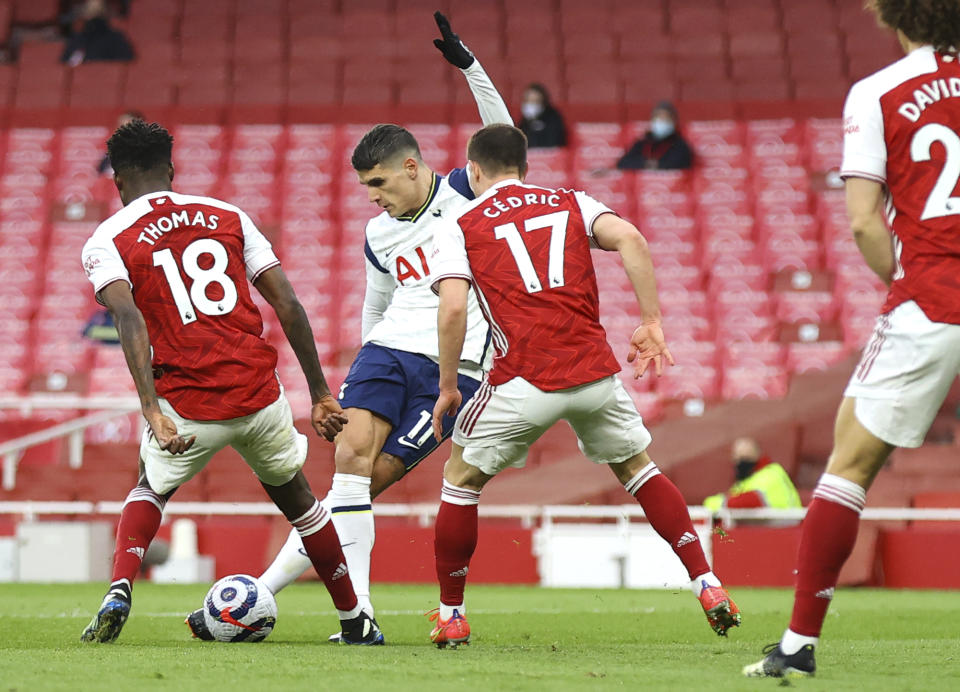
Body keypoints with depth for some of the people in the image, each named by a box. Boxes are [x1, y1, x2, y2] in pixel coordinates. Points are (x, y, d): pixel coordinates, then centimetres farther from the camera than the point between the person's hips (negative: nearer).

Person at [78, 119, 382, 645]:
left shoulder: (106, 242, 3)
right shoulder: (227, 217, 13)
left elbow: (129, 318, -16)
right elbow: (287, 304, 8)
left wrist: (152, 410, -22)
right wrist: (320, 393, 11)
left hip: (187, 405, -2)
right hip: (259, 395, 2)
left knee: (149, 491, 27)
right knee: (295, 497, 26)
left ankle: (118, 592, 3)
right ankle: (356, 624, 30)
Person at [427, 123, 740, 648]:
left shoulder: (459, 228, 9)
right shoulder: (571, 203, 17)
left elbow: (453, 309, -6)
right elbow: (630, 238, -1)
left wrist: (447, 387, 4)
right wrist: (651, 324, 0)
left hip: (524, 380, -3)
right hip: (595, 370, 3)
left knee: (461, 478, 18)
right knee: (637, 468, 24)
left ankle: (450, 615, 19)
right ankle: (708, 588, 15)